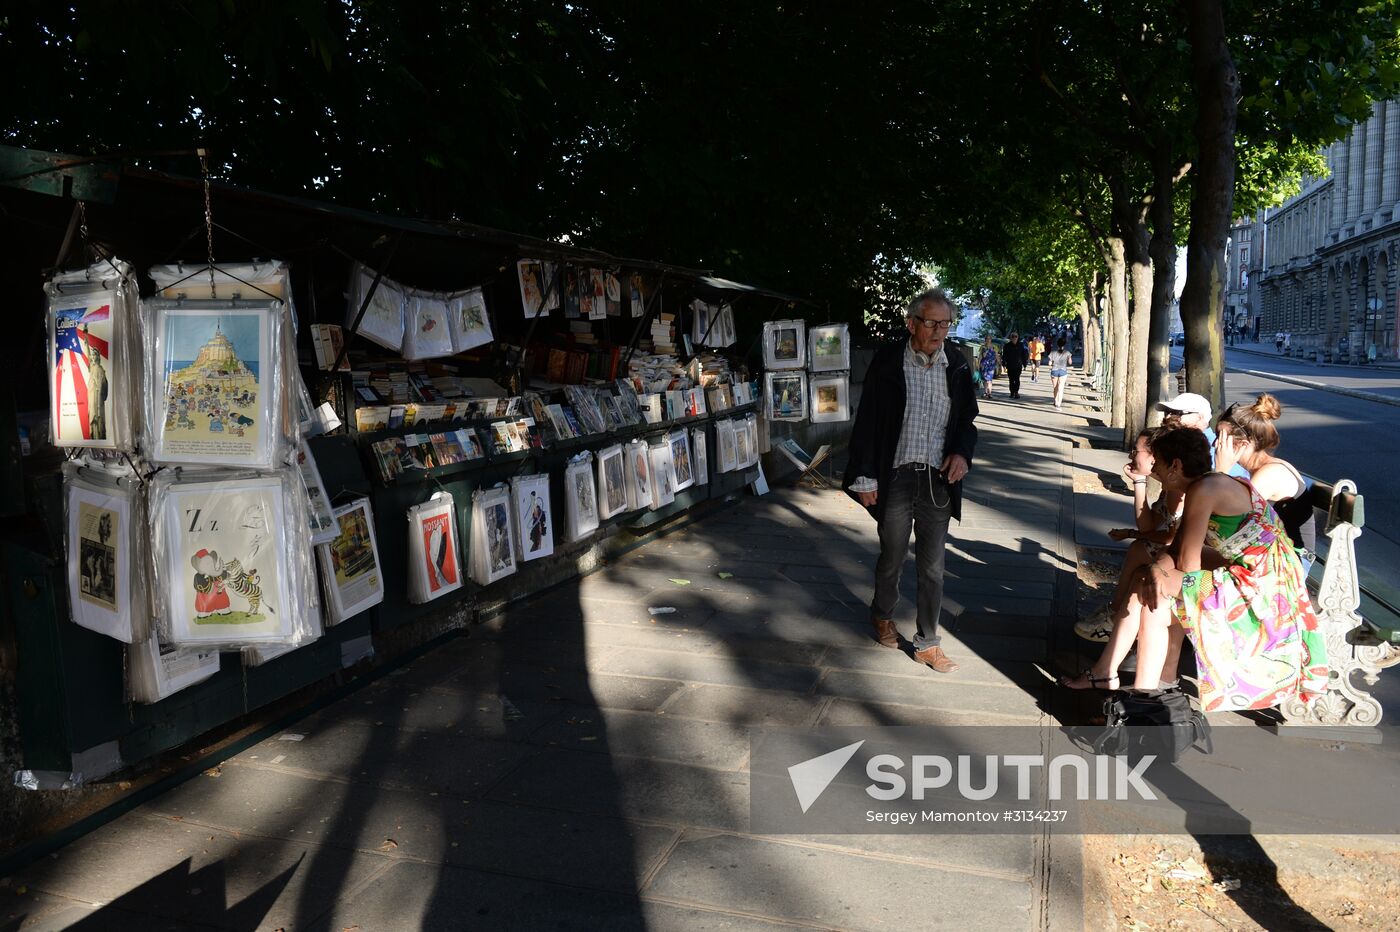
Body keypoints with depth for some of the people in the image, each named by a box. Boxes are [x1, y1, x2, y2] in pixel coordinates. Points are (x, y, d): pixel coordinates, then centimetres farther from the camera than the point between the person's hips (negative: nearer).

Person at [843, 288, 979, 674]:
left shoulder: (957, 366, 3)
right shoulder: (887, 361, -7)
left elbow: (967, 418, 15)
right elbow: (867, 421, -5)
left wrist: (962, 452, -5)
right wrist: (865, 477, -7)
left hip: (939, 481, 3)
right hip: (896, 479, -2)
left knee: (932, 567, 9)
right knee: (892, 559, 14)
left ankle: (927, 643, 22)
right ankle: (882, 615, 42)